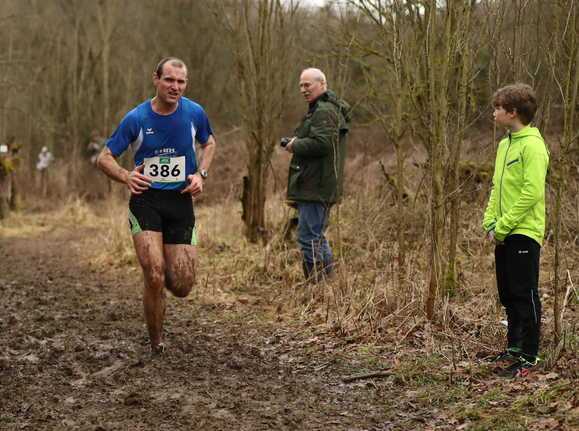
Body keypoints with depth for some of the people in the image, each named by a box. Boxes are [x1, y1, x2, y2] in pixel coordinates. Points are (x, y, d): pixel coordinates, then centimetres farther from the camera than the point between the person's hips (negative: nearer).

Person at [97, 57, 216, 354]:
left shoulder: (194, 113, 0)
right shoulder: (136, 118, -5)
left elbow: (209, 143, 21)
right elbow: (104, 158, 1)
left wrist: (200, 174, 2)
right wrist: (126, 177, -20)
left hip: (181, 200, 2)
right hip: (146, 199, -2)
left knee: (182, 287, -1)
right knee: (155, 277, -17)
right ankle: (156, 343, 4)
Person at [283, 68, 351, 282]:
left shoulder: (324, 111, -14)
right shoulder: (319, 109, 21)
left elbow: (321, 143, -26)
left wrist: (295, 145, -12)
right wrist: (297, 143, 9)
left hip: (316, 187, -11)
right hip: (317, 186, 11)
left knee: (309, 237, -9)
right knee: (317, 236, 18)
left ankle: (316, 283, -6)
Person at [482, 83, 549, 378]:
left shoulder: (532, 145, -14)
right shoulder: (504, 144, 14)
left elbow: (532, 193, -20)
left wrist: (503, 226, -17)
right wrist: (490, 222, 7)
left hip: (524, 233, -9)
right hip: (503, 234, 9)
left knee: (525, 295, -2)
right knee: (508, 294, 15)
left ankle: (529, 356, 6)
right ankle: (514, 347, 27)